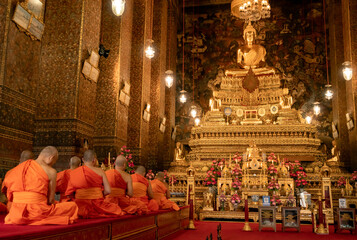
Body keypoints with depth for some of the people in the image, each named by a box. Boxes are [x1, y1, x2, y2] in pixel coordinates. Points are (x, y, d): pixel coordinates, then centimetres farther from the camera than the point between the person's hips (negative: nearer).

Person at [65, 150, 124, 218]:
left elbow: (69, 194, 2)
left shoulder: (73, 173, 4)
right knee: (117, 210, 19)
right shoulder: (100, 171, -1)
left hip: (81, 208, 1)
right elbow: (108, 191, -3)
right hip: (97, 206, -1)